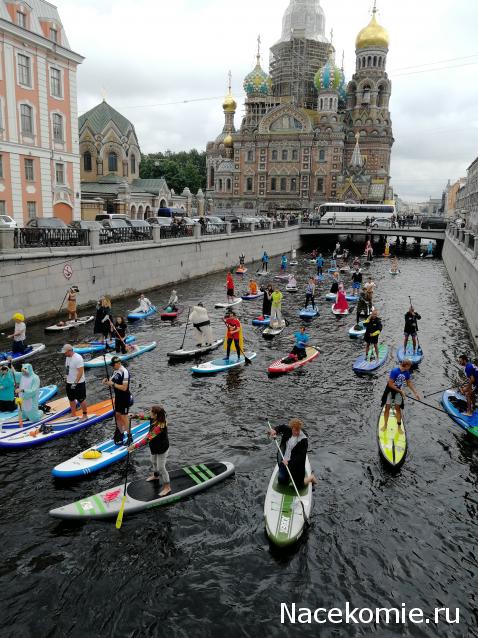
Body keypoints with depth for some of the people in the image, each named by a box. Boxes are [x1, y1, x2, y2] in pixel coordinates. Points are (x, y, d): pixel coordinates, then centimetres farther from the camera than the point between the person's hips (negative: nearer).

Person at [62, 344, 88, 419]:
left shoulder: (78, 358, -21)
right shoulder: (67, 357, 6)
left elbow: (80, 372, -23)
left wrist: (75, 383, -23)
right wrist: (67, 379, 16)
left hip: (78, 383, -9)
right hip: (69, 383, 9)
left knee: (81, 400, 2)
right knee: (71, 399, 17)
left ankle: (85, 415, 16)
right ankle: (73, 415, 30)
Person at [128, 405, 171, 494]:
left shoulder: (159, 426, -40)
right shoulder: (155, 419, -14)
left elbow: (147, 439, -41)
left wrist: (134, 446, -39)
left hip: (162, 449, -9)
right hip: (154, 447, 9)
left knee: (161, 467, 5)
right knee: (154, 462, 30)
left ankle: (167, 487, 23)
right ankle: (155, 476, 59)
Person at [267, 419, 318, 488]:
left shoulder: (303, 440, -23)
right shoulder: (288, 430, -8)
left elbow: (301, 456, -26)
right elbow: (281, 427, 14)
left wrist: (289, 462, -35)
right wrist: (275, 430, -8)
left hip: (296, 465, -6)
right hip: (284, 462, 6)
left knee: (298, 486, 5)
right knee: (282, 482, 17)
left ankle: (311, 477, 31)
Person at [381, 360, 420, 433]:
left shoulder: (407, 373, -9)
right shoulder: (395, 371, -28)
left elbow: (409, 383, 7)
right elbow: (390, 384, -26)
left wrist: (415, 393, 4)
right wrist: (400, 391, -21)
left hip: (398, 392, 4)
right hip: (390, 391, -4)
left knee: (398, 408, 8)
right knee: (387, 408, 3)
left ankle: (399, 426, 18)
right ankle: (385, 425, 18)